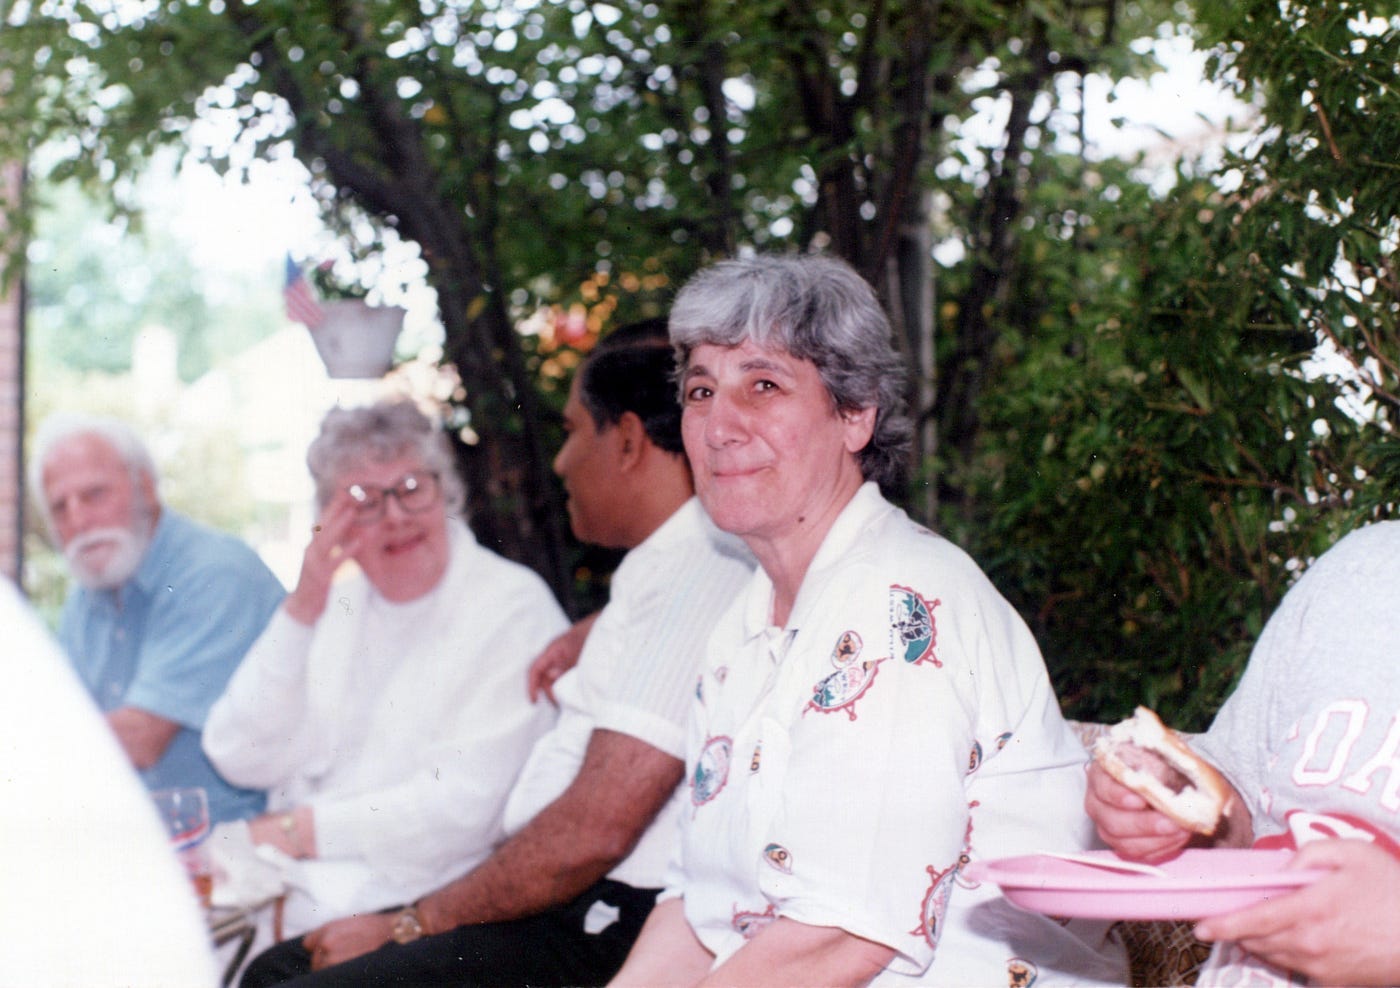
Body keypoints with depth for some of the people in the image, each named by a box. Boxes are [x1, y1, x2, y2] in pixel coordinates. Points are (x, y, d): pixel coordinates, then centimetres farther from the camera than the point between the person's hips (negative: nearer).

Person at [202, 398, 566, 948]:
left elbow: (465, 805, -13)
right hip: (294, 893, 6)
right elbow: (240, 760, 5)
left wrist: (297, 830, -9)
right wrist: (301, 610, -5)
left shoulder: (511, 605, -4)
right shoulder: (336, 608, 16)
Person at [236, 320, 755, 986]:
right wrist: (582, 638, 26)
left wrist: (410, 925, -13)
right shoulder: (662, 566, 17)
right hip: (557, 907, 10)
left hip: (602, 931, -10)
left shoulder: (695, 576, -15)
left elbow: (594, 833, -22)